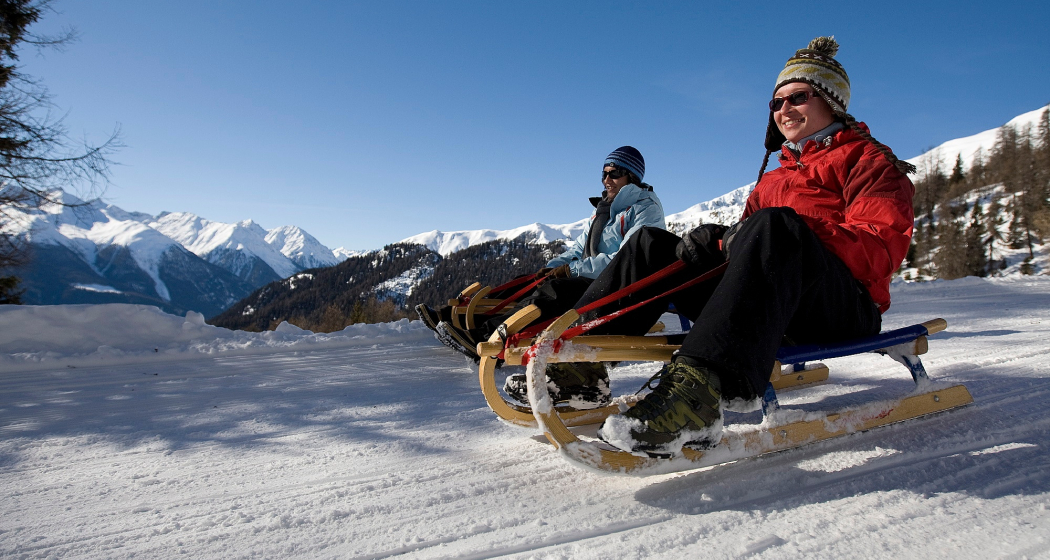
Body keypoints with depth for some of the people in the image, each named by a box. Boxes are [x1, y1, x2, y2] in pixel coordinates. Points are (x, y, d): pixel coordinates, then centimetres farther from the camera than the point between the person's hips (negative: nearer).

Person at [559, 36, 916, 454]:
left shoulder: (869, 160, 10)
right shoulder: (774, 178, 29)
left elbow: (880, 248, -7)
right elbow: (746, 230, 17)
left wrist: (793, 237, -21)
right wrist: (715, 242, -7)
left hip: (847, 310, -6)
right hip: (772, 311, 6)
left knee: (775, 225, -37)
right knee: (653, 243, -2)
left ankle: (697, 391, -56)